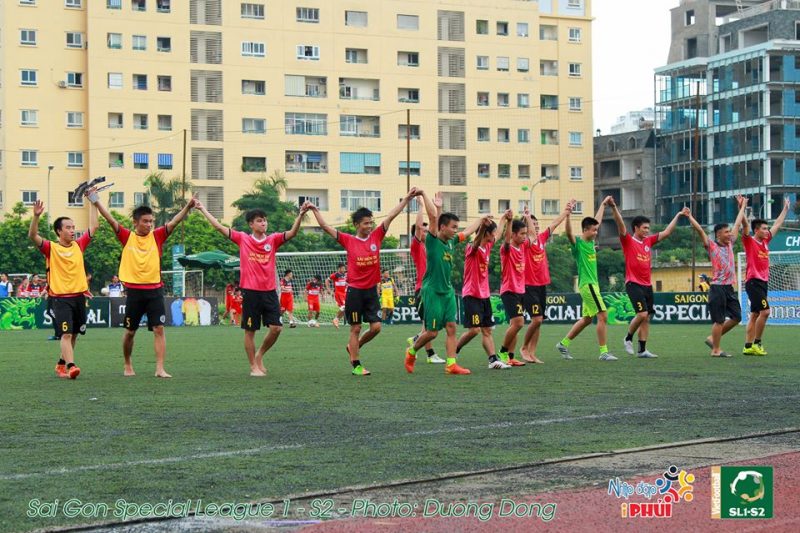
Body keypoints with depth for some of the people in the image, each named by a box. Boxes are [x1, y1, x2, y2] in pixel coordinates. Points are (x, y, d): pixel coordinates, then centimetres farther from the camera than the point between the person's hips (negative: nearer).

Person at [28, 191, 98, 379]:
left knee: (74, 334, 12)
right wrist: (36, 216, -33)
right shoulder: (51, 248, -4)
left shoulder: (79, 245, 8)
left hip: (79, 296, 5)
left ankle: (61, 364, 27)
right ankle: (70, 366, -23)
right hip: (60, 298, -5)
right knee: (66, 334, -15)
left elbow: (93, 226, 11)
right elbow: (32, 236, -18)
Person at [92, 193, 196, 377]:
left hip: (155, 290, 0)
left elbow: (174, 222, -7)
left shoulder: (157, 236, 3)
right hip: (134, 291, 0)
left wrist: (187, 207, -21)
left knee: (159, 329, -8)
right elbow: (110, 219, -5)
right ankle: (128, 365, 29)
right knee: (130, 331, 10)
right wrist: (96, 201, -13)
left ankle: (160, 369, -9)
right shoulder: (127, 237, 1)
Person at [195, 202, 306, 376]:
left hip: (270, 291, 2)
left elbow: (292, 233, -9)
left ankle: (259, 356, 19)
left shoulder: (273, 239, 5)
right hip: (250, 291, -2)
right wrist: (203, 209, 8)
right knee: (250, 330, 3)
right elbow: (219, 226, 5)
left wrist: (300, 215, -25)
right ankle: (254, 366, 16)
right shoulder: (242, 239, 2)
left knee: (276, 328, -5)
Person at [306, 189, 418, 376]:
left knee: (376, 327, 0)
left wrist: (407, 198, -1)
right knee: (355, 328, 3)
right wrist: (314, 210, -6)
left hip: (371, 290, 3)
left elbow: (391, 215, 1)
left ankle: (353, 347, 26)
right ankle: (356, 365, 11)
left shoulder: (376, 236, 2)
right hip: (355, 290, -3)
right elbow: (325, 227, -3)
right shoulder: (349, 240, -4)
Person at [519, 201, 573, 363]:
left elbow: (555, 224, 20)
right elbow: (533, 236, -33)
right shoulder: (524, 243, -11)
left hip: (542, 285, 7)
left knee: (539, 321, 6)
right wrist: (527, 218, -36)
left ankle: (532, 353, 11)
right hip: (529, 286, -7)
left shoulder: (542, 238, 10)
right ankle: (524, 348, 5)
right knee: (537, 319, -14)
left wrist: (567, 211, 25)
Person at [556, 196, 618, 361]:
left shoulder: (591, 241, 12)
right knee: (603, 315, -11)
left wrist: (603, 205, 36)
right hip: (587, 284, -9)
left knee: (587, 318, 12)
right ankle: (604, 352, -8)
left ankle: (563, 344, 20)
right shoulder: (577, 242, -10)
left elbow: (597, 221, 27)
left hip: (592, 284, 9)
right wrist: (568, 215, -45)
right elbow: (569, 232, -31)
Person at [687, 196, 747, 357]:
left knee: (736, 317, 8)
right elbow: (700, 230, -13)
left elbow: (737, 224, 22)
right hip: (717, 288, -7)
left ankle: (713, 338, 20)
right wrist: (690, 217, -16)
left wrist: (742, 207, 29)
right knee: (719, 320, -5)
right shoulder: (712, 246, -5)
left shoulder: (729, 244, 13)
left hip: (729, 288, 7)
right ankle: (716, 350, 3)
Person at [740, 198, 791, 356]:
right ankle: (757, 343, -7)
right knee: (765, 311, -15)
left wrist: (786, 209, 32)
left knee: (755, 315, 6)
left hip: (763, 282, 8)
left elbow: (778, 224, 25)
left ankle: (748, 346, 7)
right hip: (753, 281, -8)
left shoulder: (765, 241, 14)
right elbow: (745, 225, -20)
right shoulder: (749, 242, -5)